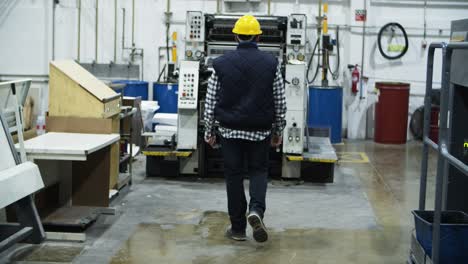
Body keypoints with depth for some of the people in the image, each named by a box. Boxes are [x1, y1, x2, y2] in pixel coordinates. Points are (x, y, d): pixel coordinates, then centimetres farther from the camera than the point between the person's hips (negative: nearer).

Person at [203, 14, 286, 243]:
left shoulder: (221, 63, -4)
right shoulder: (271, 63, -3)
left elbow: (210, 102, -2)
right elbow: (280, 103, 0)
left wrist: (209, 131, 8)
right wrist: (278, 131, 11)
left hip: (230, 130, 0)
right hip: (260, 131, 0)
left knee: (234, 177, 8)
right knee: (259, 171, 16)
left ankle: (238, 228, 12)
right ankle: (256, 210, -9)